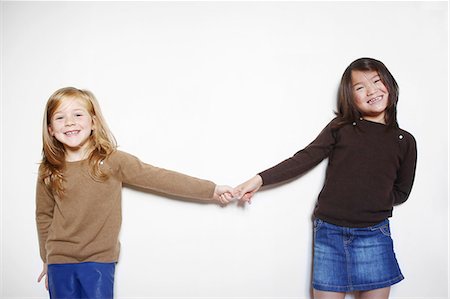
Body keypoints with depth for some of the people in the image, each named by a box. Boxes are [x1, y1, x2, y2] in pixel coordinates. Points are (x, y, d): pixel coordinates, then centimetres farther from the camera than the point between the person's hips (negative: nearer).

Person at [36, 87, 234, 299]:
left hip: (99, 260, -2)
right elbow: (44, 216, 10)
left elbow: (159, 178, -9)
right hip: (60, 261, 2)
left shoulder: (111, 161, -10)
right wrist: (47, 260, 17)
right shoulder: (48, 172, -3)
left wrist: (211, 190, -9)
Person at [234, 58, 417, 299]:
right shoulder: (340, 127, 2)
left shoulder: (405, 141, 6)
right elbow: (305, 159, -1)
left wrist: (370, 200, -1)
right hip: (329, 232, -1)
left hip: (374, 235, 1)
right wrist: (260, 179, -7)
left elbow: (401, 192, 14)